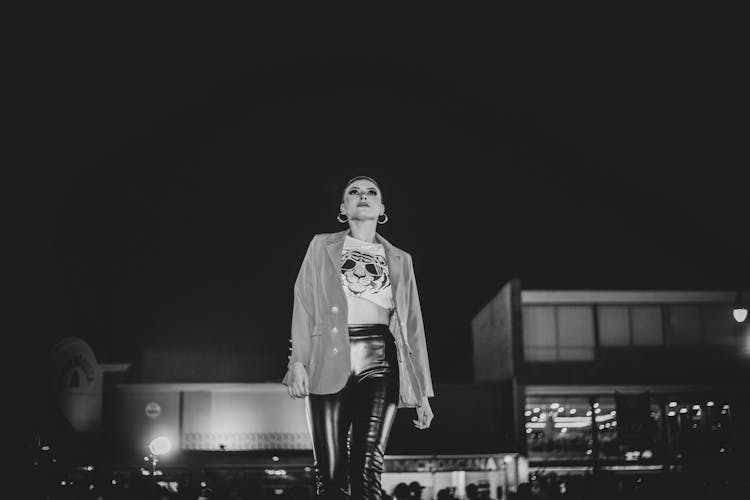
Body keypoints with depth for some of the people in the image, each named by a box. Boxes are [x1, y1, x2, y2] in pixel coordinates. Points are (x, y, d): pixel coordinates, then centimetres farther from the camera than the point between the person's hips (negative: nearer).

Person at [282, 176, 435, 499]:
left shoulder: (400, 260, 18)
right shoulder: (321, 246, 16)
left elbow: (412, 327, 15)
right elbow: (303, 305, 7)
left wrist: (423, 393, 10)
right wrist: (298, 361, -8)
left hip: (380, 361, 0)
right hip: (330, 361, 0)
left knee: (367, 473, -15)